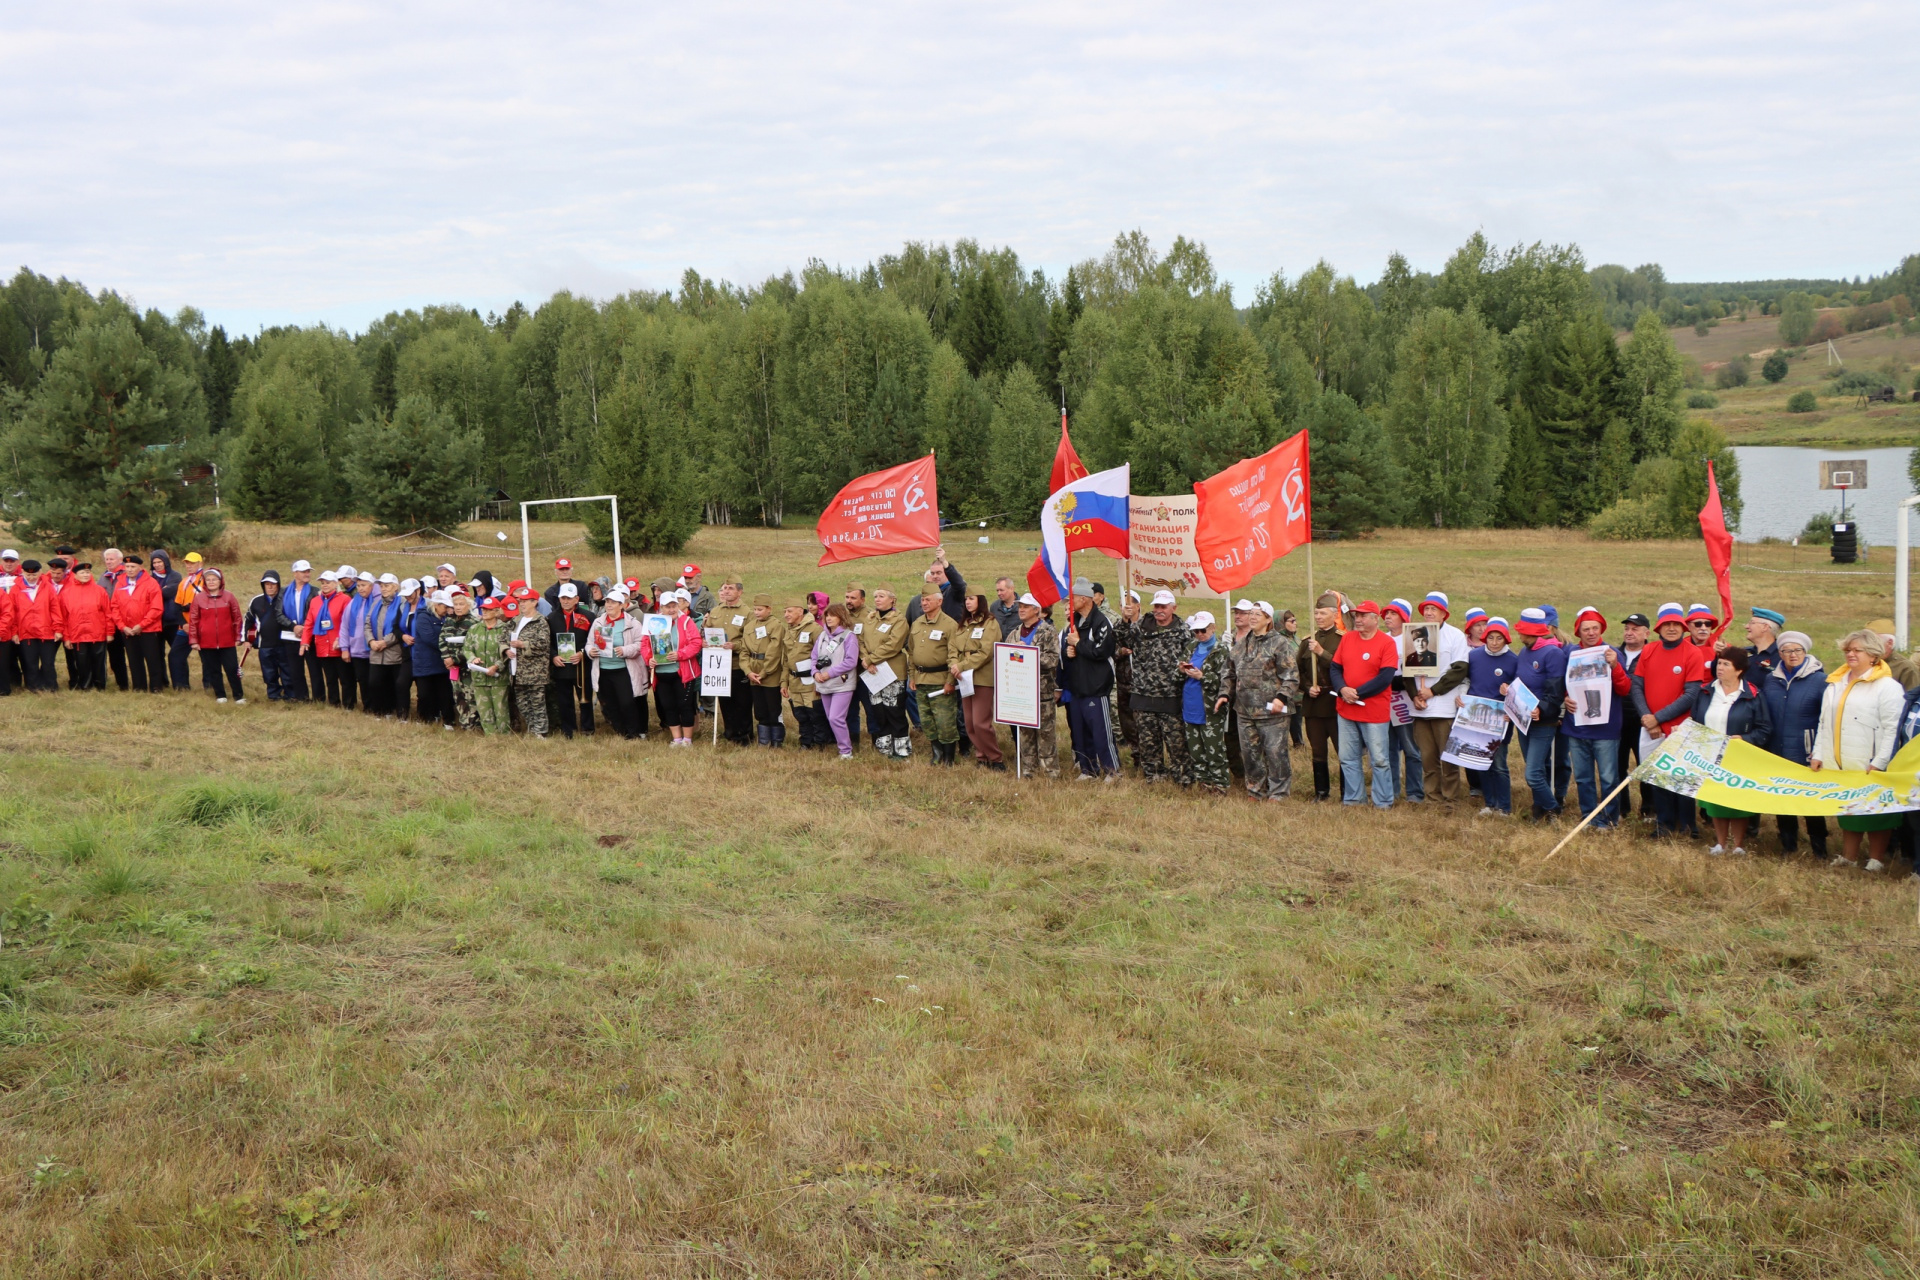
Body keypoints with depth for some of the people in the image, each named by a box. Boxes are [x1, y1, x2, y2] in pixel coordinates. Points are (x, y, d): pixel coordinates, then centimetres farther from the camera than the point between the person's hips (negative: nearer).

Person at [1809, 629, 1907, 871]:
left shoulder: (1887, 687, -7)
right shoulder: (1836, 683, 15)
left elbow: (1892, 729, -13)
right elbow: (1824, 723, 18)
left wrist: (1878, 763, -18)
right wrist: (1818, 754, 10)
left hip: (1870, 768, -6)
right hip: (1839, 765, 6)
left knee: (1875, 813, 2)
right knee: (1846, 811, 13)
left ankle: (1876, 861, 10)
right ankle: (1848, 859, 21)